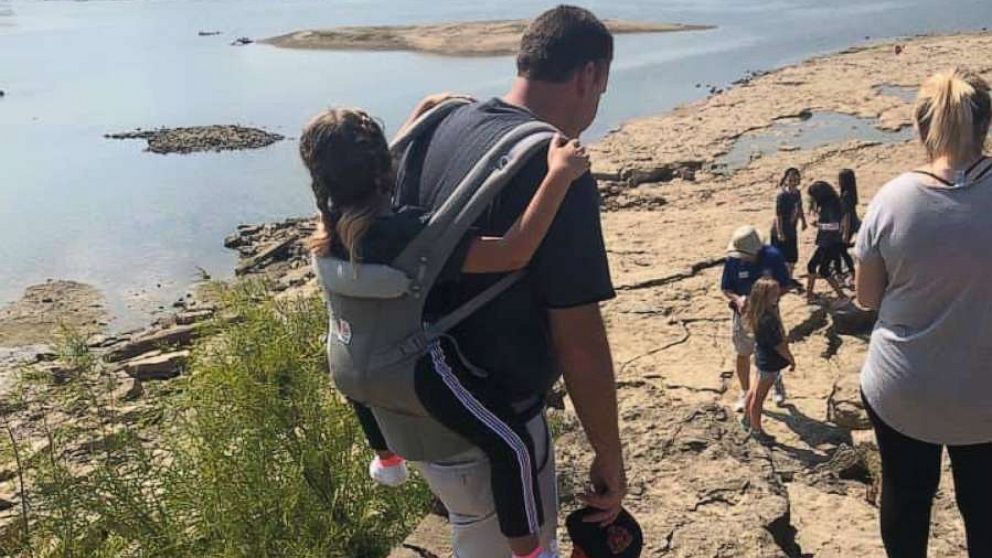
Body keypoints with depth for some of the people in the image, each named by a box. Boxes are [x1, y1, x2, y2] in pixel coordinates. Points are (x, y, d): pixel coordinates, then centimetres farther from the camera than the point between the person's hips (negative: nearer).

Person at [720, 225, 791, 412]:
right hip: (742, 313, 1)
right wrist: (737, 298, -28)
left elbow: (785, 284, -9)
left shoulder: (773, 257, -20)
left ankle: (778, 386, 41)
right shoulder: (733, 260, -18)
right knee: (743, 354, 10)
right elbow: (725, 288, -7)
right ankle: (745, 393, 29)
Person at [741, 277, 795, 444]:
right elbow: (778, 345, -25)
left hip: (763, 357, 9)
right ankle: (756, 429, 25)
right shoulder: (767, 320, -33)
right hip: (769, 363, -9)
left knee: (755, 390, 25)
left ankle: (748, 419, 43)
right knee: (759, 396, 8)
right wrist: (791, 359, -11)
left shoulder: (763, 313, -5)